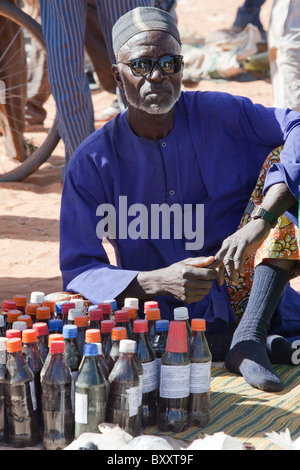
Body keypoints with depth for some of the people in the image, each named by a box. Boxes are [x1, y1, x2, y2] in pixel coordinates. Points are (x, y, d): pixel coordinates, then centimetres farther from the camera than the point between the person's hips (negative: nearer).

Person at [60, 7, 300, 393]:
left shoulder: (218, 115, -2)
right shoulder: (93, 162, -5)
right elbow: (77, 270, -7)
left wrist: (260, 222, -32)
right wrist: (157, 282, -27)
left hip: (245, 298, 1)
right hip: (167, 320, -1)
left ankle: (250, 335, -22)